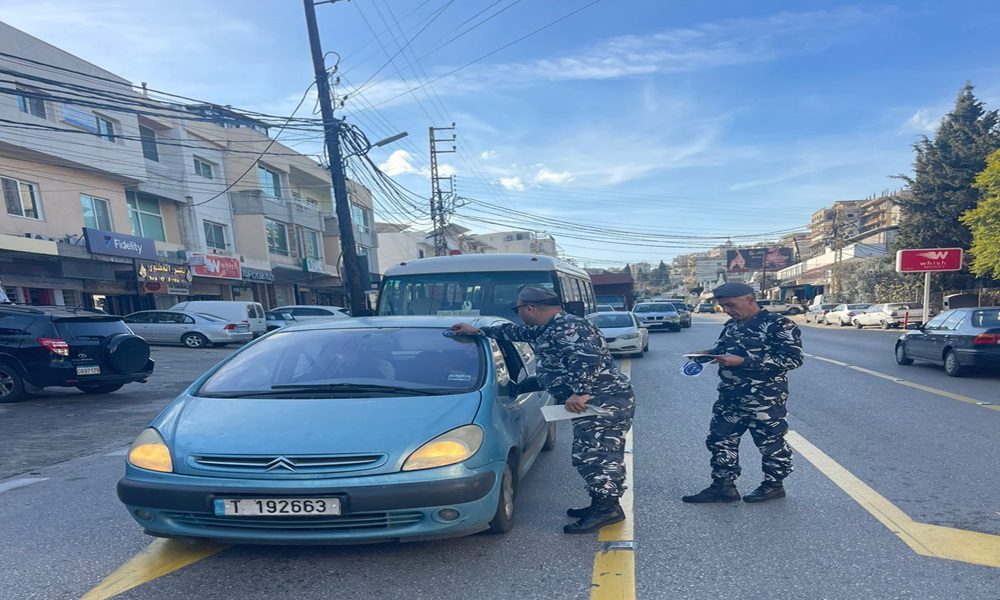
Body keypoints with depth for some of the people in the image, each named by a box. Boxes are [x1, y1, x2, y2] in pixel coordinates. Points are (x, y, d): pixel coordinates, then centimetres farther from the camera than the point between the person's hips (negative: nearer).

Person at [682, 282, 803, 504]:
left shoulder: (779, 324, -13)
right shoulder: (731, 325, 9)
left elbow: (792, 358, -20)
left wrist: (743, 361, -24)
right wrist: (707, 354, -2)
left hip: (764, 400, -7)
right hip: (729, 396, 7)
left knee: (770, 442, 9)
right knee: (720, 440, 9)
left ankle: (774, 485, 29)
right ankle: (722, 486, 20)